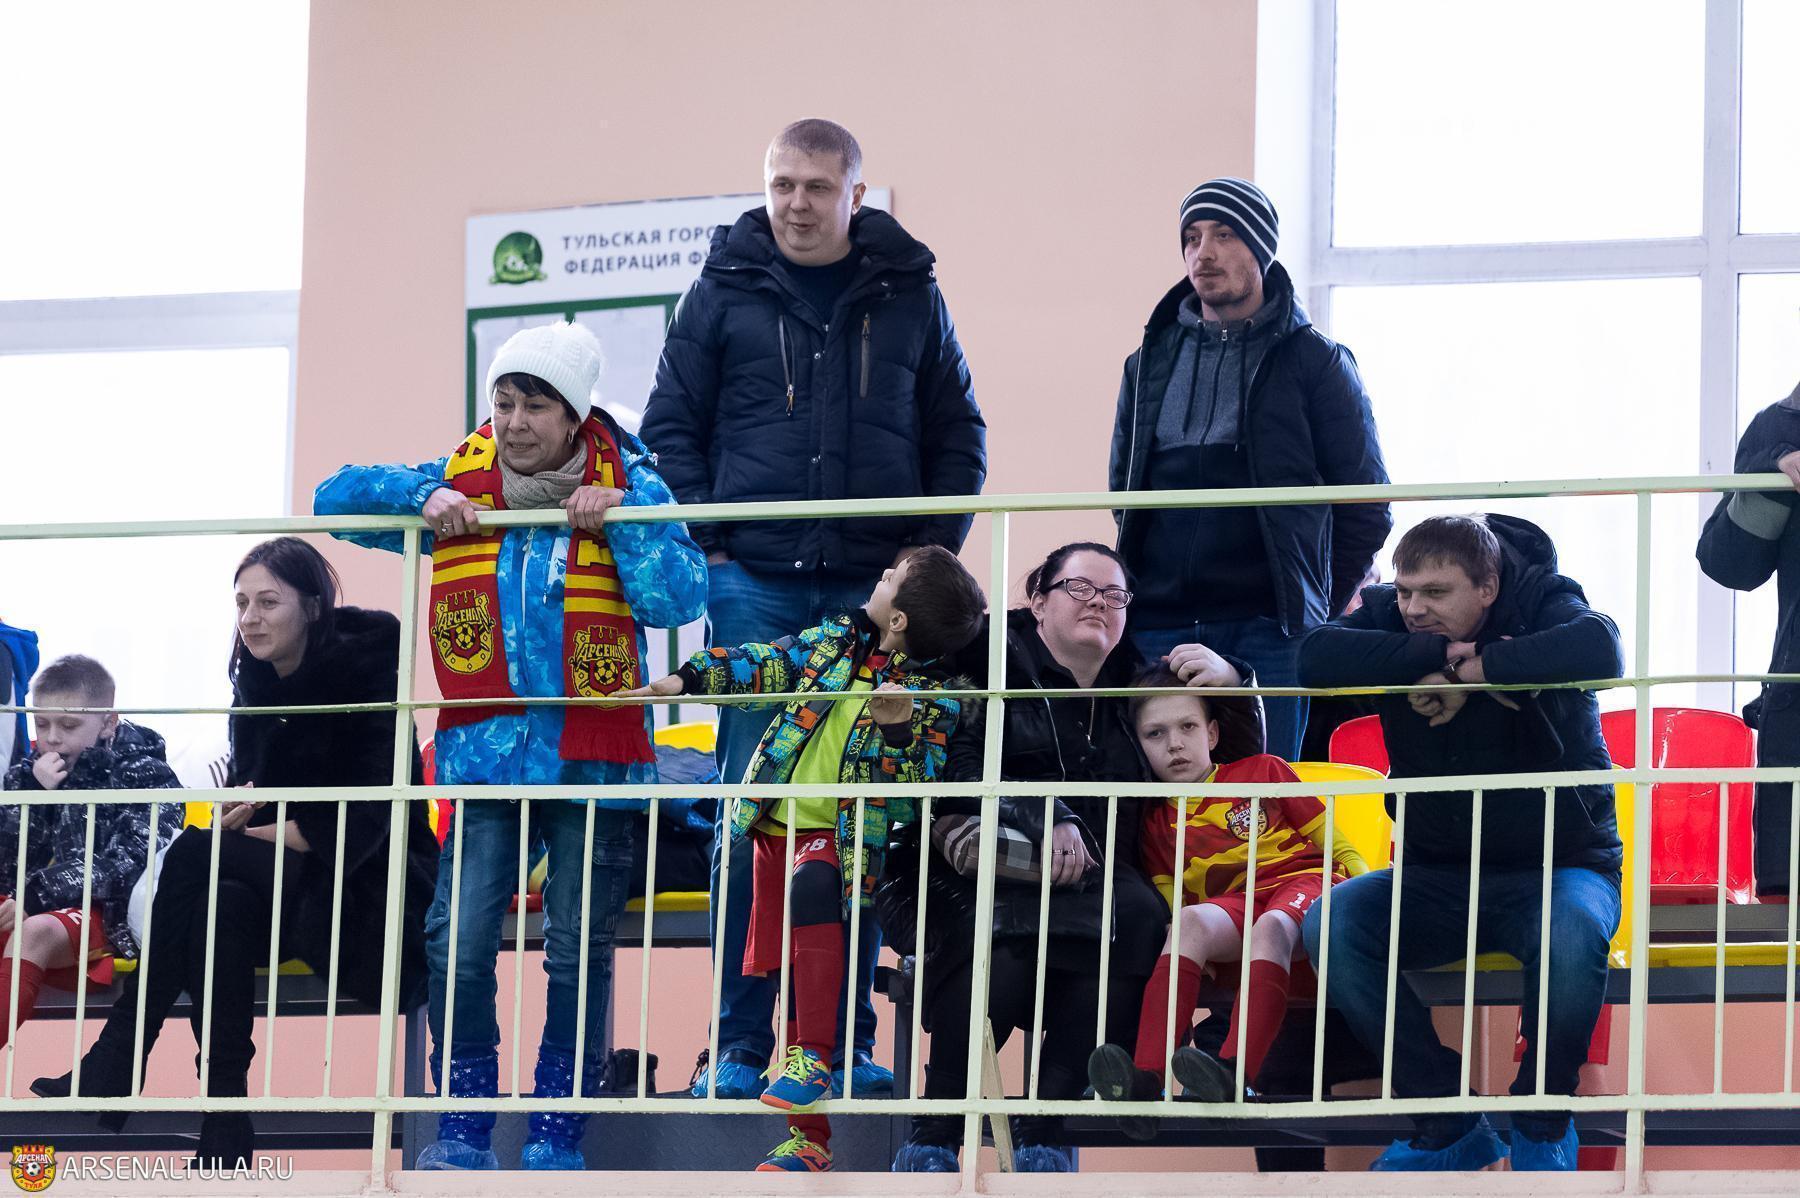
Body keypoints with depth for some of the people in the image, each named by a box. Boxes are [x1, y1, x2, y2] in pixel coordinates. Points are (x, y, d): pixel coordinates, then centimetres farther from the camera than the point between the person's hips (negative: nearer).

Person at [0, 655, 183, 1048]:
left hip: (108, 914, -5)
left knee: (34, 932, -36)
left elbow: (123, 868, -15)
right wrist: (34, 792, -11)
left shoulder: (147, 777, -2)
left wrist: (36, 895, -25)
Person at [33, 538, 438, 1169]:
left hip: (374, 893, -6)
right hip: (293, 896, 6)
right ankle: (224, 1127, -36)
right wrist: (235, 818, -14)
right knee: (221, 909, -29)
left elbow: (361, 822, -18)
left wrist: (257, 834, -18)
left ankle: (111, 1068, -24)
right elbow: (245, 799, 9)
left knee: (193, 856, -26)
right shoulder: (257, 688, 9)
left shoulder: (363, 674, -10)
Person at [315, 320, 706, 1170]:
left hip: (592, 758, -1)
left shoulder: (627, 486, -1)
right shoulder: (460, 484, 4)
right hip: (487, 752, 1)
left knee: (579, 951, 2)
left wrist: (621, 517, -17)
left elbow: (678, 600, -10)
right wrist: (424, 498, -7)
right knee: (458, 940, -7)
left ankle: (557, 1133, 12)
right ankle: (464, 1126, 5)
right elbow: (335, 496, 7)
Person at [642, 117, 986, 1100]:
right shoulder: (725, 291, 7)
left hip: (873, 590, 1)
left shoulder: (908, 297, 9)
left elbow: (958, 433, 15)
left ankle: (849, 1038, 6)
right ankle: (741, 1044, -1)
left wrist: (933, 545, 3)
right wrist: (703, 543, -1)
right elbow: (670, 425, 10)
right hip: (754, 585, -1)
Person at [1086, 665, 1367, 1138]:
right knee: (1190, 924, -32)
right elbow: (1171, 903, 10)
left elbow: (1331, 840, 12)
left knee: (1271, 927, -37)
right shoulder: (1157, 822, 20)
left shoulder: (1263, 771, 14)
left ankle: (1235, 1071, -61)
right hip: (1232, 901, 2)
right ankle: (1145, 1080, -50)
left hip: (1302, 878, -2)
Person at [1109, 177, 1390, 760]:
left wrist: (1316, 604, 3)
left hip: (1265, 631, -4)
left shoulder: (1315, 361, 3)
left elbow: (1367, 507, 5)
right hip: (1157, 630, 4)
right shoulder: (1152, 361, 16)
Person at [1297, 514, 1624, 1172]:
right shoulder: (1390, 614, 2)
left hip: (1558, 866, -4)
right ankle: (1449, 1126, -14)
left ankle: (1542, 1122, -12)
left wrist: (1477, 667, -24)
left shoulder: (1541, 605, -8)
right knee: (1330, 922, -24)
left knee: (1571, 932, -38)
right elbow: (1315, 657, -19)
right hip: (1437, 878, 4)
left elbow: (1599, 648, -32)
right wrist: (1442, 654, -22)